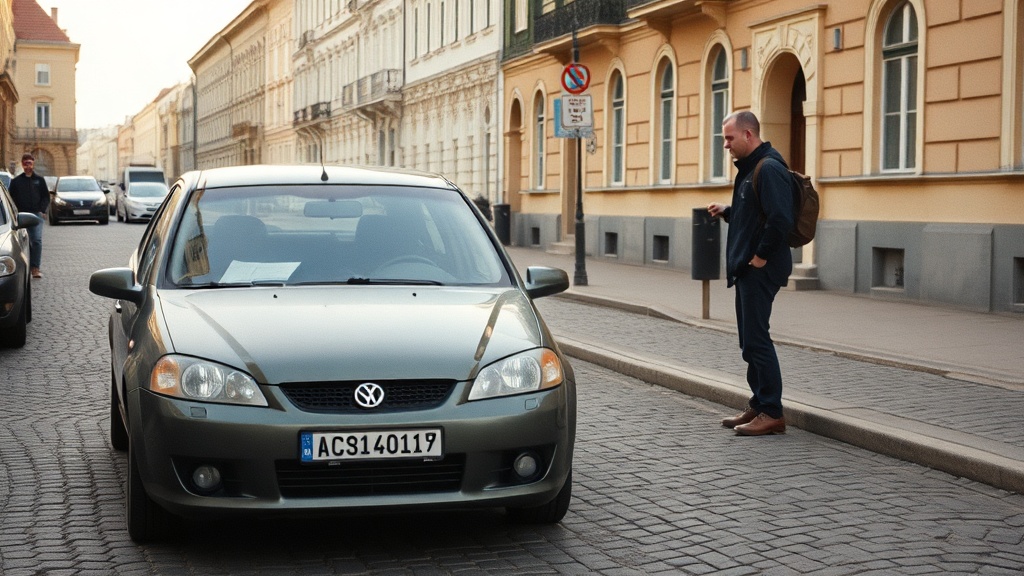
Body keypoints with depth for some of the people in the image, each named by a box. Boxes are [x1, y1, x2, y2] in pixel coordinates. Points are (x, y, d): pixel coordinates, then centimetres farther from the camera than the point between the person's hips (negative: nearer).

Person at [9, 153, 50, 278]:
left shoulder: (39, 180, 9)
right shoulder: (16, 181, 9)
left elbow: (46, 197, 10)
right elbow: (11, 198, 9)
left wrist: (42, 210, -3)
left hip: (36, 215, -1)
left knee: (37, 241, -12)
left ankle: (35, 268, -12)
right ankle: (27, 267, 12)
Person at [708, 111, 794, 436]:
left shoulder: (769, 169, -16)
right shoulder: (749, 168, 17)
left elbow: (780, 219, -25)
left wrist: (761, 256, -19)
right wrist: (726, 211, 12)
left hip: (761, 270, -11)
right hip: (747, 269, 11)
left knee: (756, 340, -8)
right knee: (750, 340, 14)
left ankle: (772, 414, -3)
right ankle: (759, 405, 22)